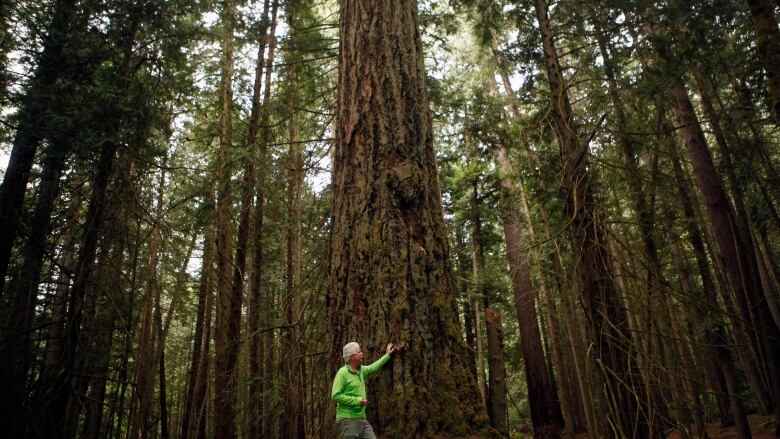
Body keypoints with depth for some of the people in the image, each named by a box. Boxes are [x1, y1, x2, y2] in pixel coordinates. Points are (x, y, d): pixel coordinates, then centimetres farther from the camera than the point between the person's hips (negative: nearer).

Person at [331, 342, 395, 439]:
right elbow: (335, 396, -18)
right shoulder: (342, 373, -12)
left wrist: (387, 355, 38)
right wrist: (357, 401, -18)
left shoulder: (361, 370, 11)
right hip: (348, 420, -7)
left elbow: (373, 367, 30)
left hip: (362, 419, 7)